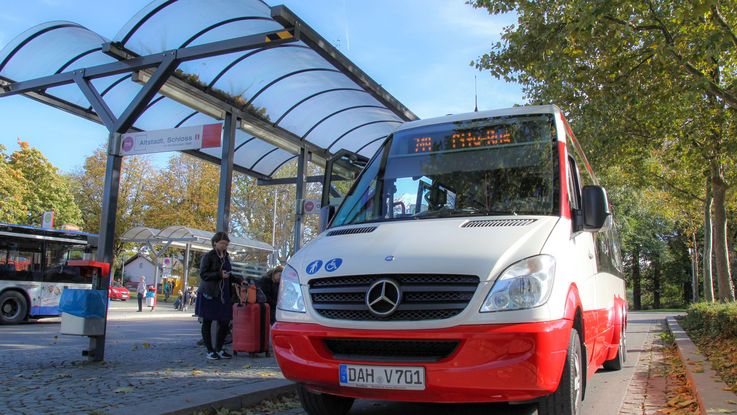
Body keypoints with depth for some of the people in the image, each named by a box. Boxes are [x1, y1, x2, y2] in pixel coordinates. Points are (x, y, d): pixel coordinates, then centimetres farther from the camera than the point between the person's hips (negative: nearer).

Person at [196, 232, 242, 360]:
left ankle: (218, 348, 18)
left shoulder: (226, 257, 15)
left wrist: (239, 280, 12)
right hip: (209, 294, -6)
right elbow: (203, 274, -11)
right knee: (207, 322, 2)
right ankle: (210, 351, 12)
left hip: (223, 294, 6)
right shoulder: (208, 256, -5)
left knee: (225, 322, 3)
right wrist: (219, 275, -21)